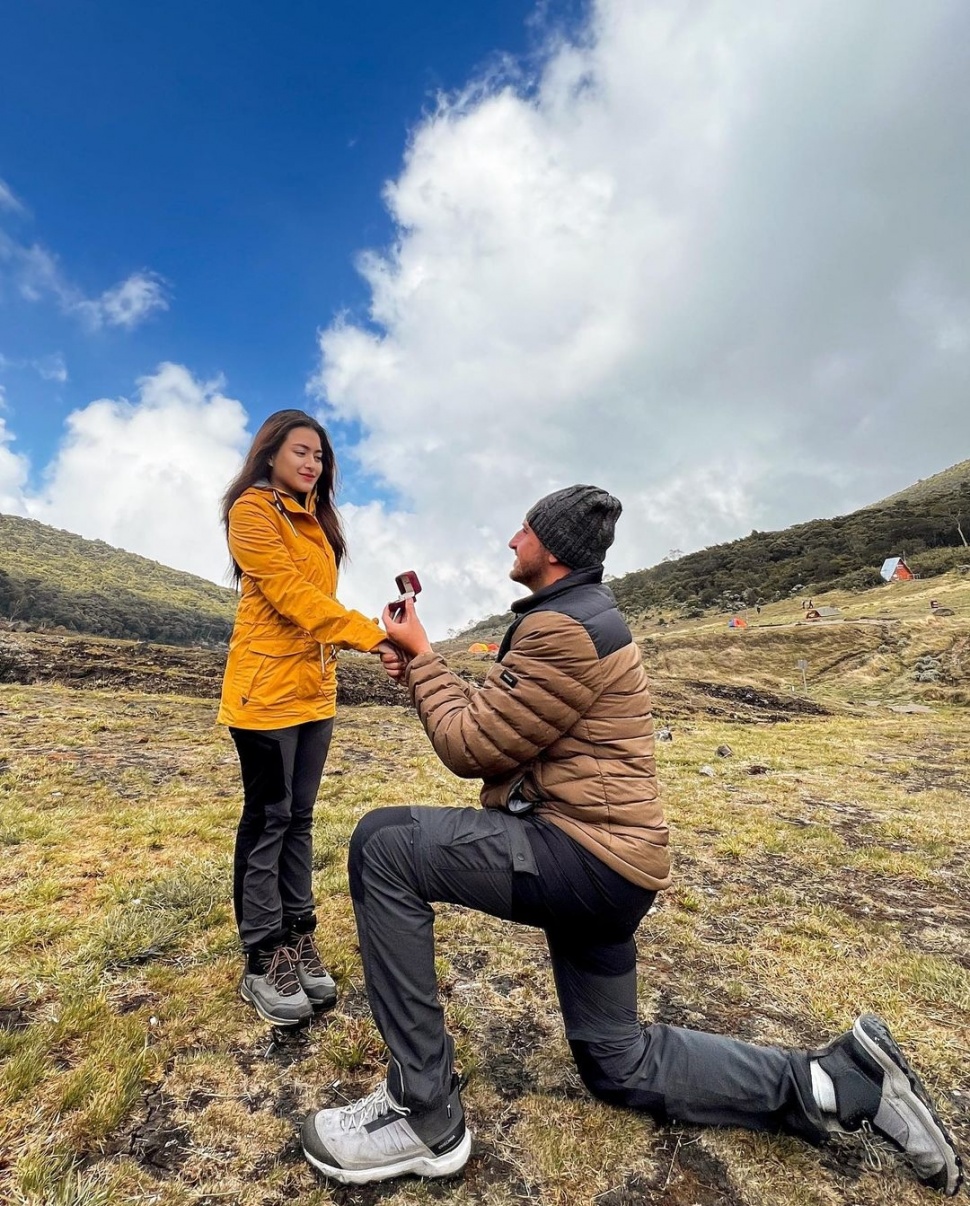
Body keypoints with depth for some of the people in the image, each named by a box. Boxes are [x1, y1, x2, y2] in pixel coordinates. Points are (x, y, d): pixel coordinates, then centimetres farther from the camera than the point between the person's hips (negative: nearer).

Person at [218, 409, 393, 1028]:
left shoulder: (316, 521, 18)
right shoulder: (252, 509, -6)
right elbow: (289, 593, -18)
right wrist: (373, 635, -25)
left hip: (315, 688, 7)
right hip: (267, 689, -7)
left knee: (299, 817, 12)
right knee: (268, 819, 1)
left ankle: (298, 939, 23)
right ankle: (263, 961, 14)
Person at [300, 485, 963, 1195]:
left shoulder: (567, 627, -18)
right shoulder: (579, 618, 16)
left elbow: (470, 746, -15)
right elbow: (494, 723, 16)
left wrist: (422, 655, -3)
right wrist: (423, 671, 9)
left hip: (583, 851, -11)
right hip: (599, 857, 11)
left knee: (383, 844, -17)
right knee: (619, 1065, 23)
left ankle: (424, 1115, -6)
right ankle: (839, 1083, 25)